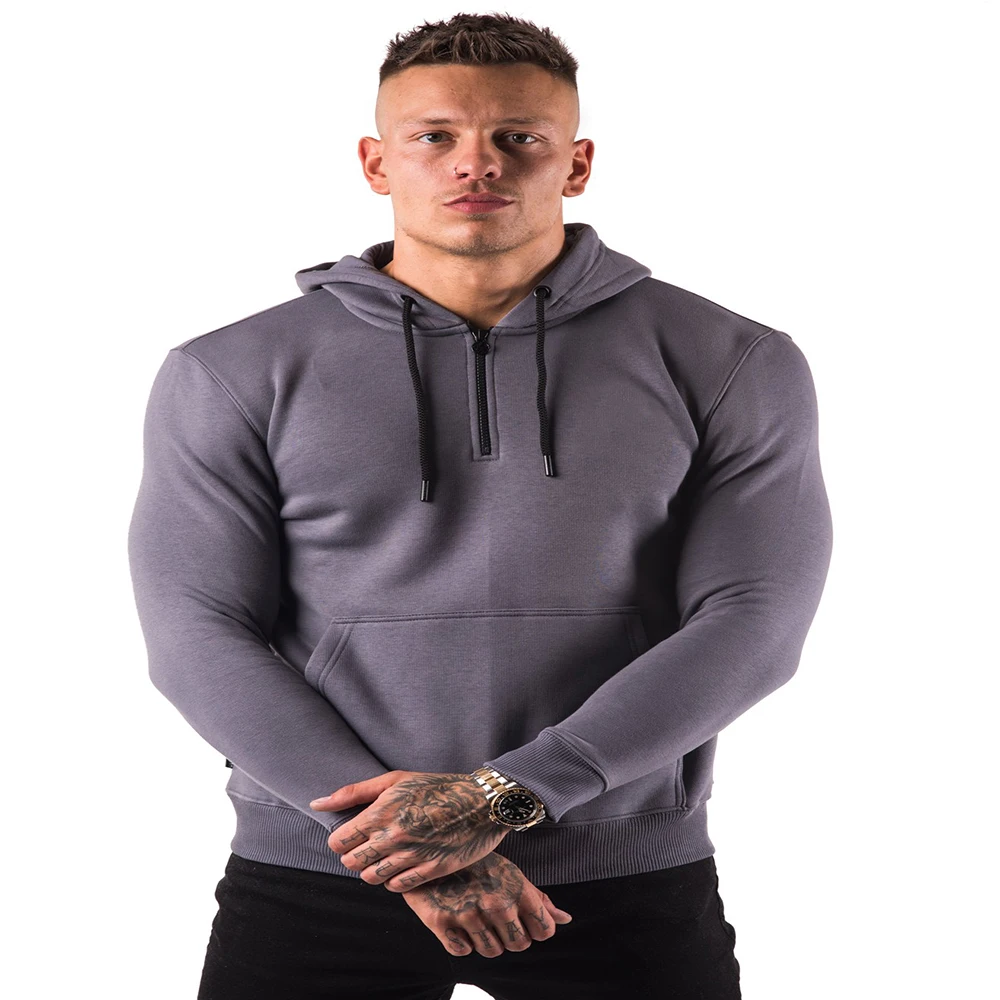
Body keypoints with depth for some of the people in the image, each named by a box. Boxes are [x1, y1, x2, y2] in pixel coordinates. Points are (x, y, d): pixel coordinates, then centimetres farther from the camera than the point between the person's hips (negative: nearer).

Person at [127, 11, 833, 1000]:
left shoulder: (731, 364, -1)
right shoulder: (234, 377, 0)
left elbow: (752, 623, -7)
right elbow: (198, 637, -5)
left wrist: (504, 796, -16)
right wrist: (401, 848, -14)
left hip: (627, 886, 0)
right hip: (313, 878, 0)